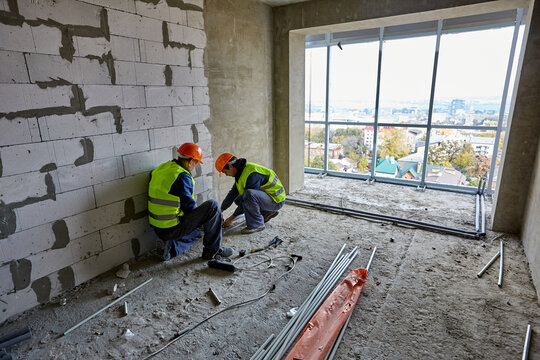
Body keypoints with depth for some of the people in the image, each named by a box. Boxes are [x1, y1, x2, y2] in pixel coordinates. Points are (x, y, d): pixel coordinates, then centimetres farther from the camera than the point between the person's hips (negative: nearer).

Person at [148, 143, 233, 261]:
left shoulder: (160, 169, 7)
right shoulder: (182, 177, -20)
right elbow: (189, 205, -17)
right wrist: (201, 219, 5)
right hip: (173, 229, -9)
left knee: (196, 233, 33)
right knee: (213, 206, -10)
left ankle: (172, 247, 7)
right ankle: (212, 250, 0)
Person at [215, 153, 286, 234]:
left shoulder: (252, 174, -27)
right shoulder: (241, 171, 4)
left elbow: (247, 198, -23)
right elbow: (233, 193, 12)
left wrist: (232, 218, -15)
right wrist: (220, 211, 12)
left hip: (276, 200, -10)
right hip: (265, 197, 10)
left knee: (249, 194, -34)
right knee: (238, 199, 12)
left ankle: (257, 224, -14)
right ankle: (268, 213, 14)